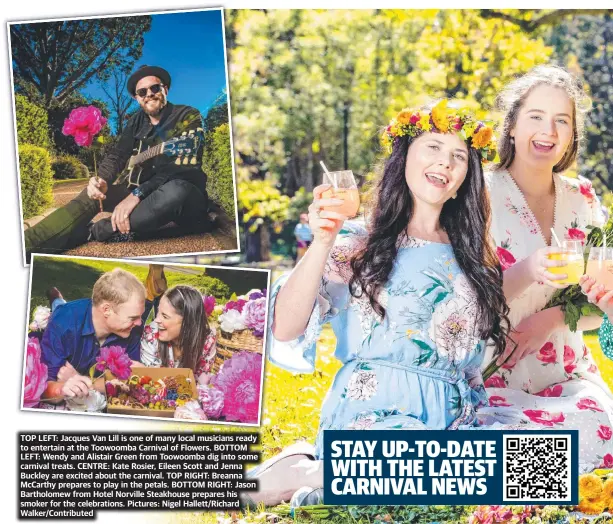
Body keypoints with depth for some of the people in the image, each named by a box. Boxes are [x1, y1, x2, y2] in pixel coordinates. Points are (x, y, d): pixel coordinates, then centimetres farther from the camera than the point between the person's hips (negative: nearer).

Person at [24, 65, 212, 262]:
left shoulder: (188, 116, -10)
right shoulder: (137, 122, 10)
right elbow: (117, 155, 3)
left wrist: (137, 194, -33)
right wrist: (101, 181, -22)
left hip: (187, 199, -6)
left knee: (176, 190, -40)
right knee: (92, 194, -12)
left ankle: (92, 231, -30)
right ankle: (25, 246, -31)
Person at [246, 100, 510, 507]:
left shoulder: (474, 257, 19)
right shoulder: (357, 248, 6)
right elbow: (286, 331, -9)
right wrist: (322, 244, -17)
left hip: (456, 423, 7)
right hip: (375, 415, -6)